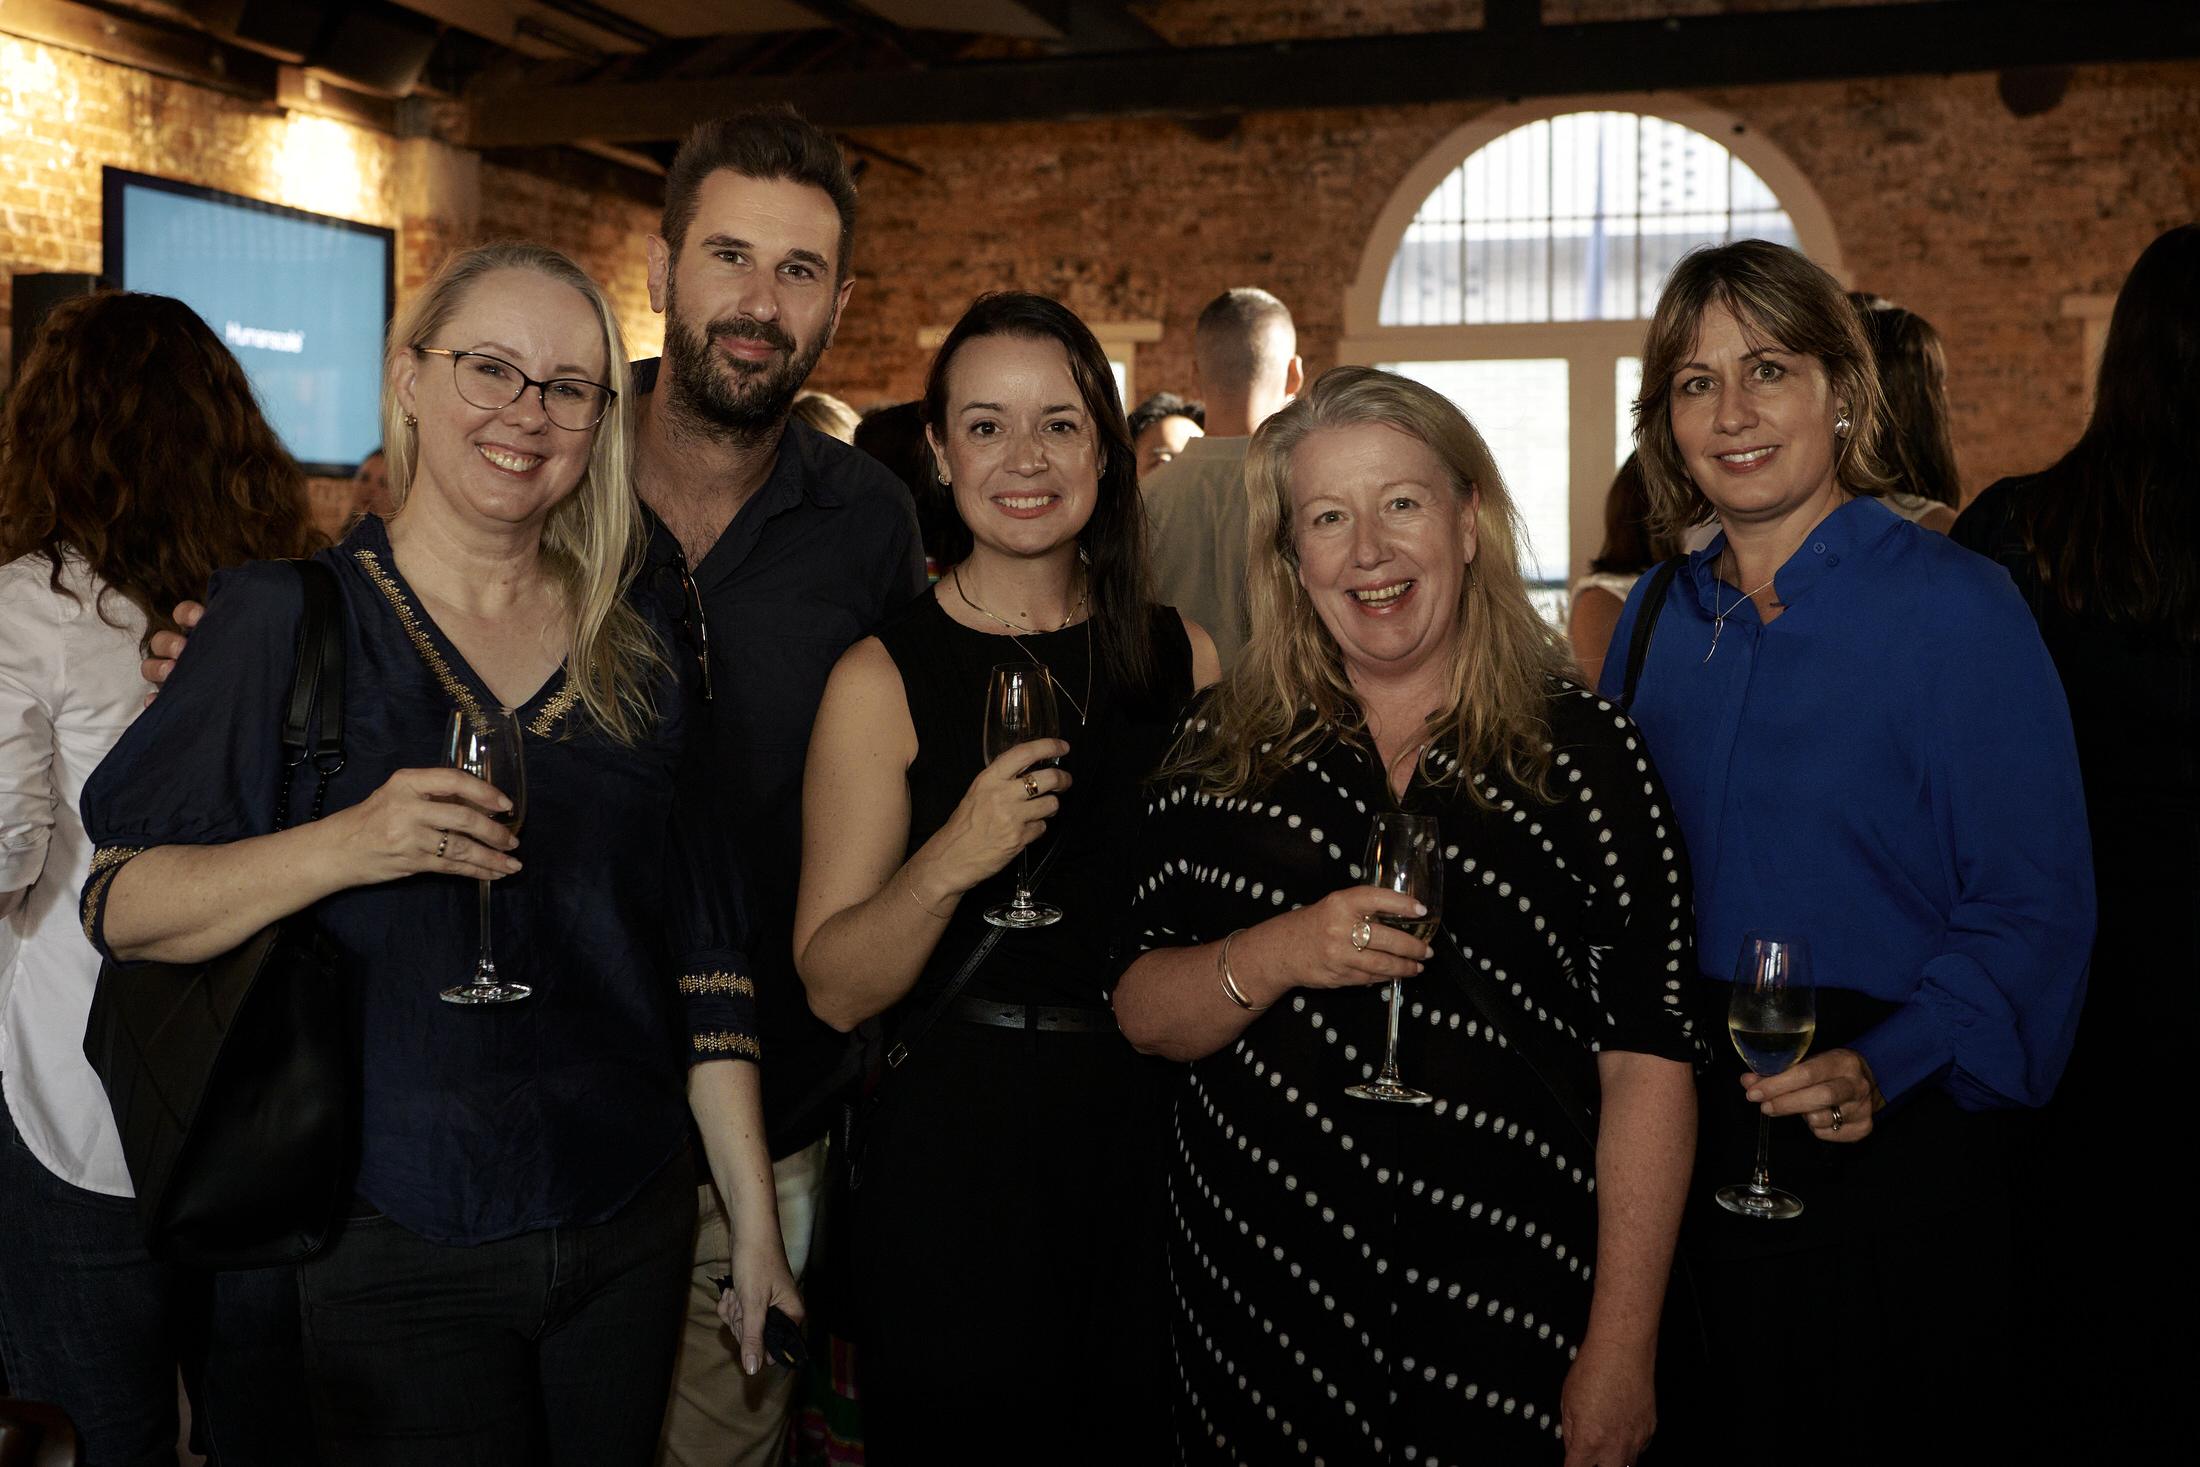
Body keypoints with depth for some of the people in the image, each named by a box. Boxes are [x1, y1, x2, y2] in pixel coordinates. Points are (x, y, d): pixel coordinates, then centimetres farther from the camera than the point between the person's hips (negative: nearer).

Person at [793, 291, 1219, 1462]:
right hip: (958, 1138, -3)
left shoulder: (1183, 658, 3)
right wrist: (950, 862, -26)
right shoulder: (883, 680, -7)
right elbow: (834, 988, -10)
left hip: (1155, 1135, 3)